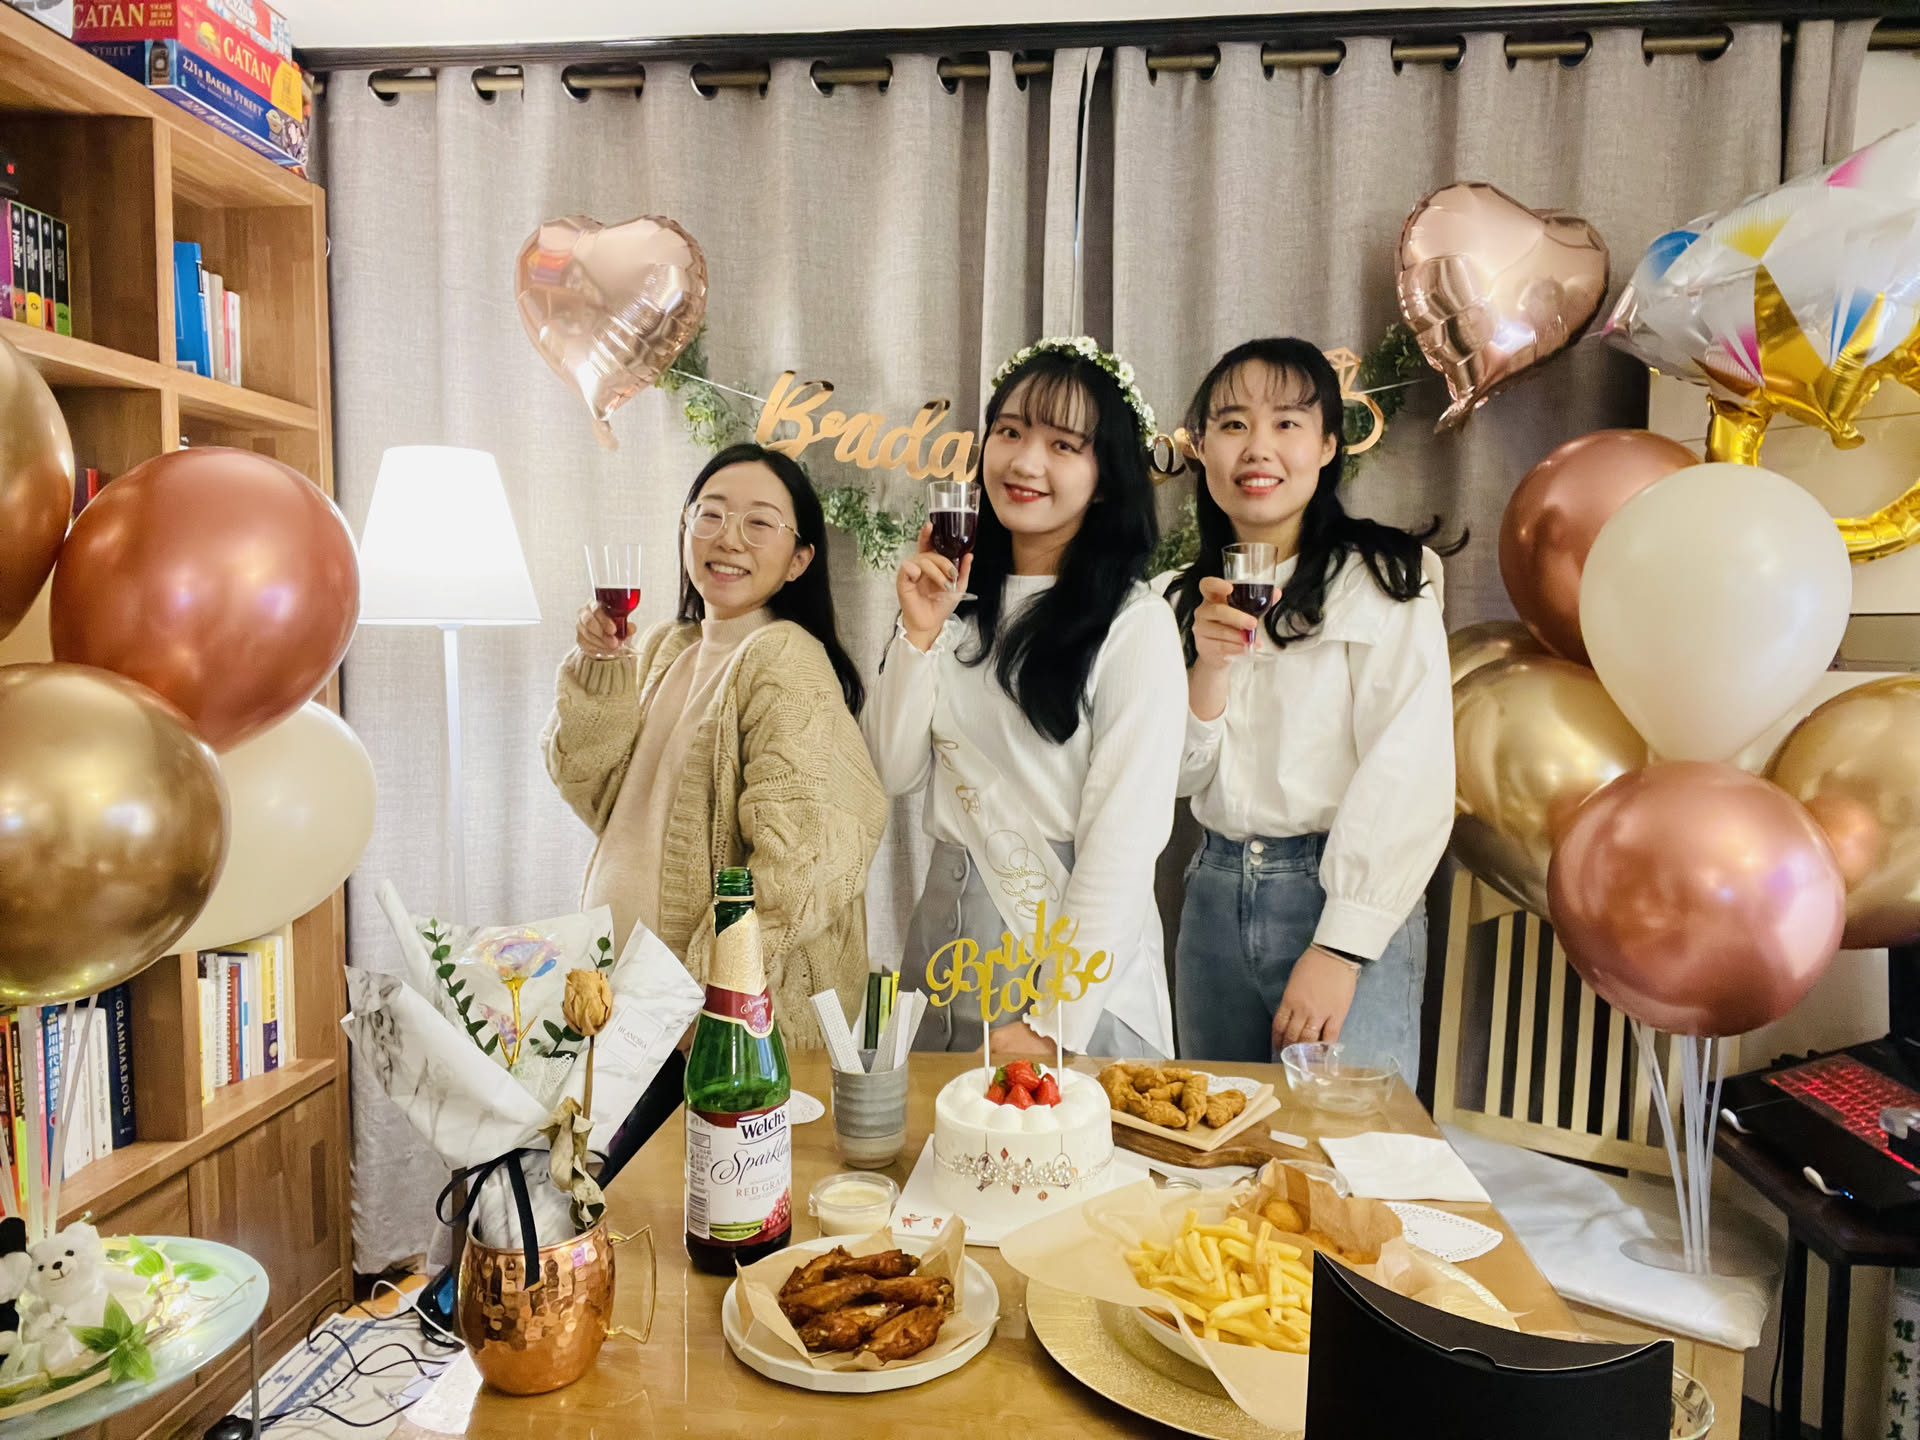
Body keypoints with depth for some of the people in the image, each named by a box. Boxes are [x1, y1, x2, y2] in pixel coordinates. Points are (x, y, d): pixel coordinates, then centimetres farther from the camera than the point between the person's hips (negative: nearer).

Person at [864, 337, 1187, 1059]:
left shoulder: (1136, 625, -14)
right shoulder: (961, 604, 4)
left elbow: (1125, 836, -17)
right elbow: (893, 771, 1)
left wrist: (1054, 1020, -18)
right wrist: (920, 633, -11)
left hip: (1080, 940, -5)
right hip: (947, 926, 6)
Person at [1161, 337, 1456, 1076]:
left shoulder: (1382, 581, -6)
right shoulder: (1179, 598, 10)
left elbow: (1410, 778, -12)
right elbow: (1180, 778, 5)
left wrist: (1340, 949, -17)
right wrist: (1208, 666, -12)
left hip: (1346, 905, -5)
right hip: (1214, 897, 5)